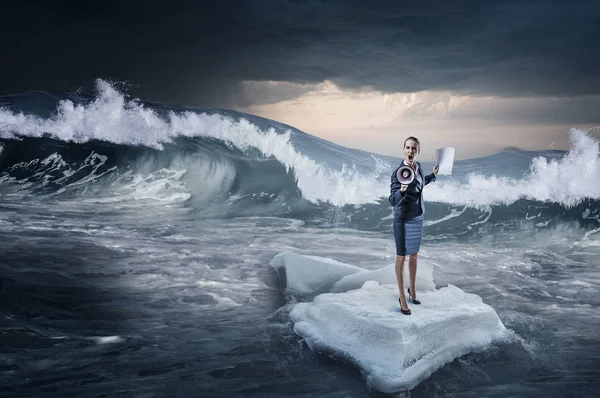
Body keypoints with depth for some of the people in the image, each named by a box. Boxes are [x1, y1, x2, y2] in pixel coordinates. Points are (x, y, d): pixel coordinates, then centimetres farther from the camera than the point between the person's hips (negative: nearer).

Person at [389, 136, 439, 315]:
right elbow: (393, 200, -24)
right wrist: (401, 191, -43)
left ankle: (412, 289, 35)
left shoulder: (418, 166, -1)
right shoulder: (398, 172, -21)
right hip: (403, 219, -6)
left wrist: (433, 175, 25)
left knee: (414, 255, 18)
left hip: (418, 217, 6)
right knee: (401, 257, 3)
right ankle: (402, 297, 13)